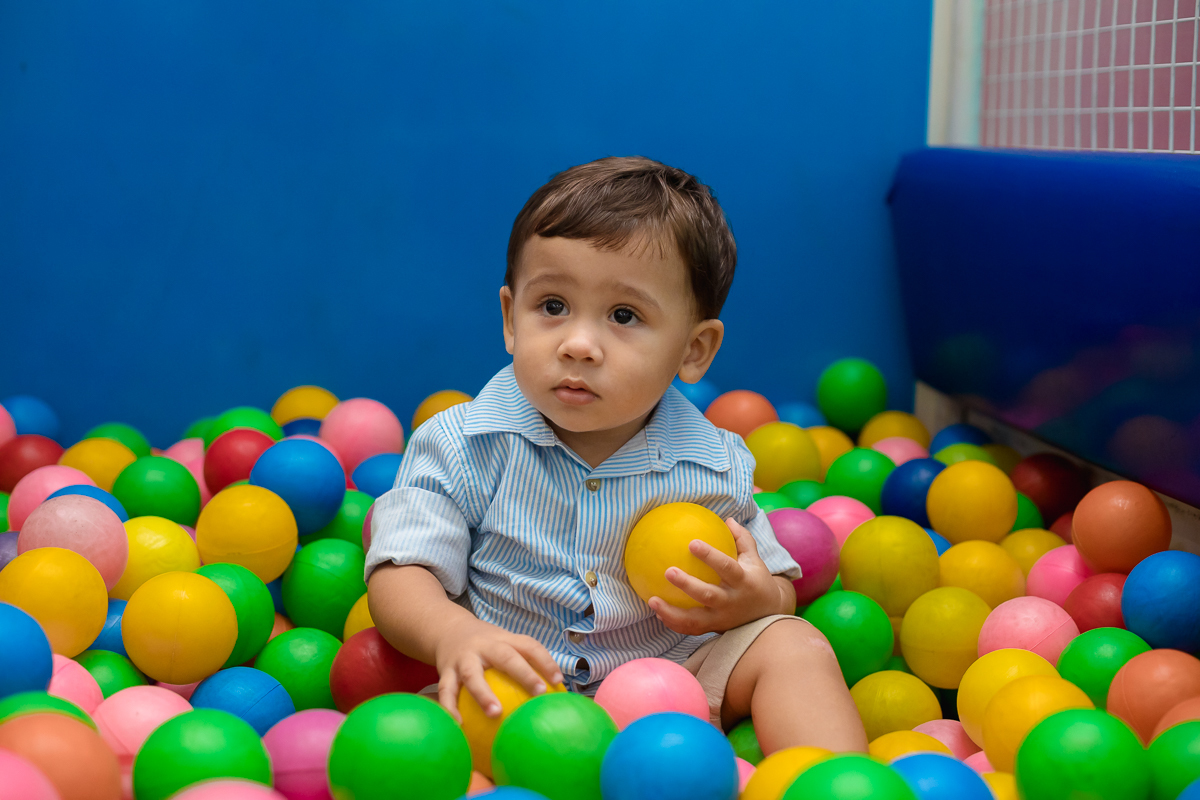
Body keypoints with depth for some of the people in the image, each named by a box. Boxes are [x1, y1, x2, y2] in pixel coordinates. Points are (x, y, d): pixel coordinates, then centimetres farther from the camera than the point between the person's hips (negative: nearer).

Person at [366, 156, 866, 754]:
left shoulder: (714, 467, -1)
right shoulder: (460, 448, -7)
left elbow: (779, 586, 10)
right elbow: (400, 574, -13)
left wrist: (757, 599, -16)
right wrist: (451, 634, -36)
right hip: (522, 692, -2)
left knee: (794, 645, -16)